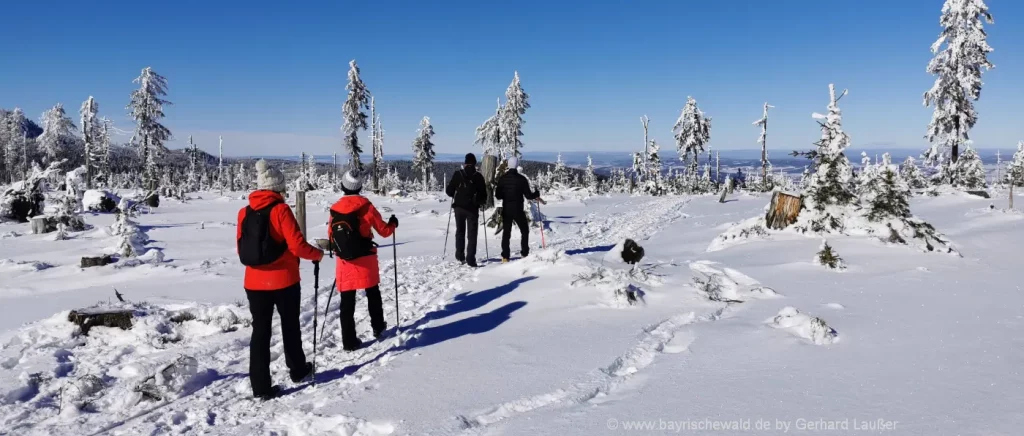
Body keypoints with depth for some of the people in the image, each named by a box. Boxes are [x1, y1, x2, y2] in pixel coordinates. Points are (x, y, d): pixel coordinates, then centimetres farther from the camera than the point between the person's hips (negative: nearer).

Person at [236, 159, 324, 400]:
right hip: (284, 280, -4)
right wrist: (318, 254, 1)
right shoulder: (280, 209, -12)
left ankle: (261, 386, 6)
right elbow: (297, 245, -16)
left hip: (254, 282, 4)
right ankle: (298, 371, 32)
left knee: (260, 331, 7)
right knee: (290, 326, 15)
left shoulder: (244, 212, 4)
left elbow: (241, 250, 10)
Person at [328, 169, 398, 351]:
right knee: (373, 294, 20)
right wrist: (393, 224, 19)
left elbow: (331, 235, 9)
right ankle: (378, 328, 31)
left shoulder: (335, 209, -1)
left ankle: (349, 341, 3)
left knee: (347, 302, 4)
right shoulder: (366, 206, -9)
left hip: (345, 262, 1)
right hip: (366, 259, -1)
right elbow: (384, 231, -2)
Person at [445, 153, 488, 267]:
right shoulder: (478, 176, -6)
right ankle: (470, 259, -5)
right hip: (472, 208, -2)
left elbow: (448, 191, -1)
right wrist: (481, 201, 16)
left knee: (460, 231, 18)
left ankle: (460, 255, 20)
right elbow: (483, 195, -5)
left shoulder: (457, 174, -3)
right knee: (472, 233, 2)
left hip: (459, 207, 2)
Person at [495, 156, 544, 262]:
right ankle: (525, 254, 10)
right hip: (518, 210, -3)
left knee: (506, 232, 11)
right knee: (525, 231, 15)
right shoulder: (521, 179, -10)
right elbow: (528, 195, -9)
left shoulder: (502, 179, -1)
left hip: (506, 210, 3)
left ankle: (505, 256, 4)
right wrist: (536, 194, 11)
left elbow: (498, 196, 2)